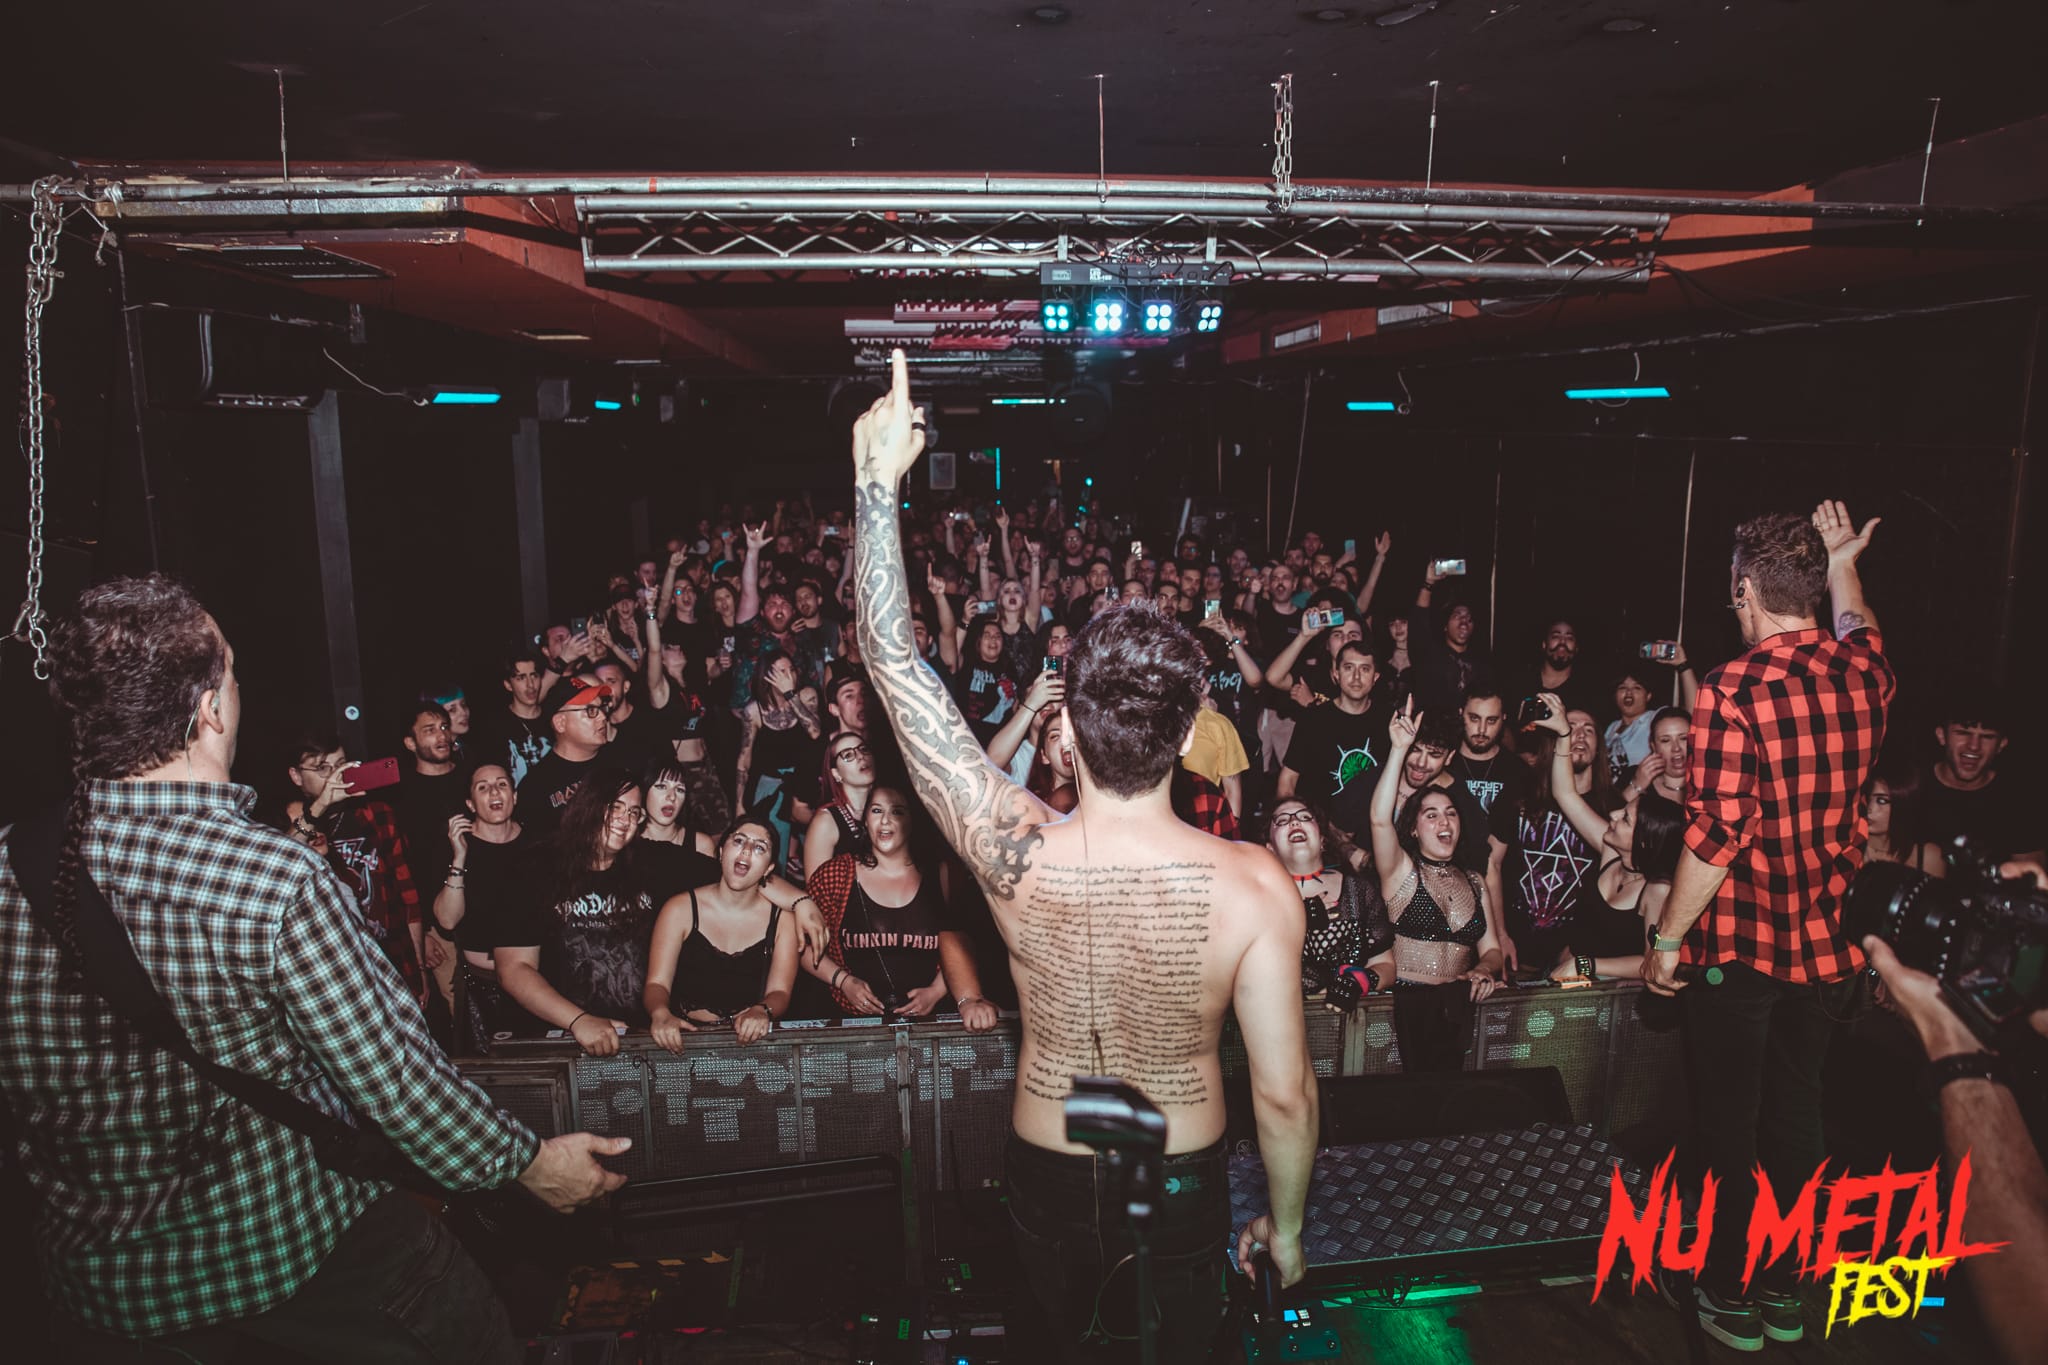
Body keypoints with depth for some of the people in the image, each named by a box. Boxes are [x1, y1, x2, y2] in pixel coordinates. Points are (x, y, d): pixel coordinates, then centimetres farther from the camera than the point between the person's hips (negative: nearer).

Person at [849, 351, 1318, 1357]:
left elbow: (893, 661, -22)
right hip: (1185, 1181, -1)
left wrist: (877, 480, -18)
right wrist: (1286, 1226, 1)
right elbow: (1284, 1095, -19)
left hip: (1049, 1173, 1)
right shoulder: (1252, 887, -30)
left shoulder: (1016, 856, -29)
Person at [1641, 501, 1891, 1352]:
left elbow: (1715, 836, -21)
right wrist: (1843, 568, 40)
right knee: (1796, 1115, 17)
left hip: (1737, 947, -6)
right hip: (1826, 946, 6)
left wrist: (1665, 940, -12)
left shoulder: (1734, 691, -20)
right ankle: (1786, 1294, 32)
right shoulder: (1864, 676, -2)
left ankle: (1730, 1298, 23)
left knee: (1729, 1129, 9)